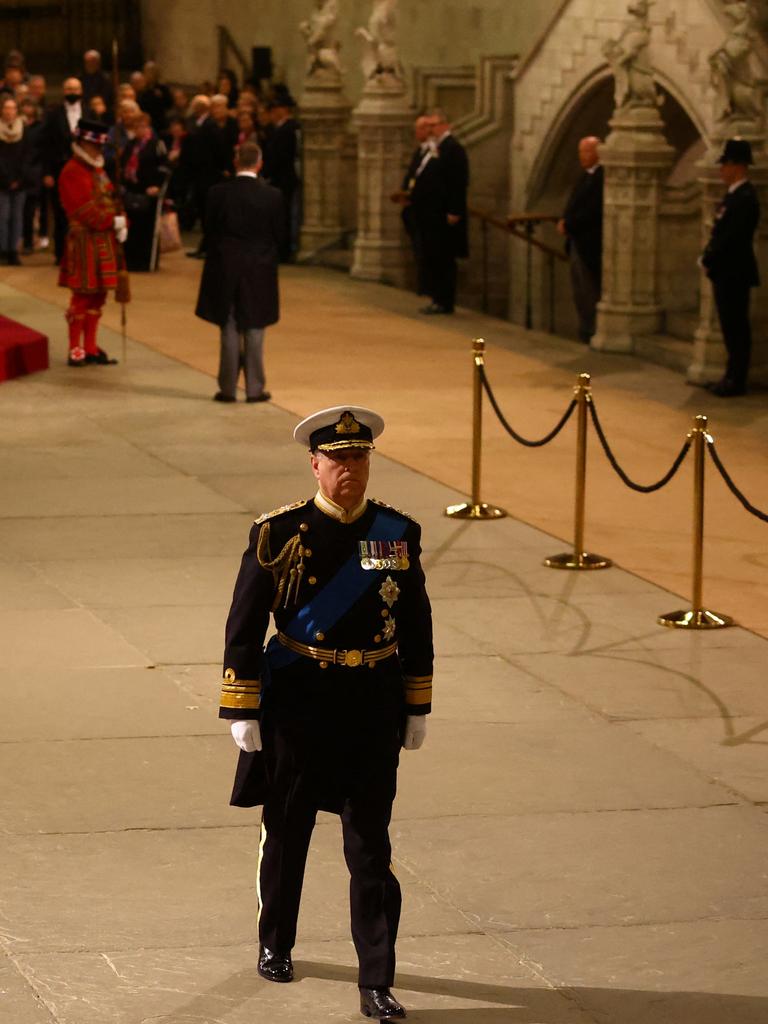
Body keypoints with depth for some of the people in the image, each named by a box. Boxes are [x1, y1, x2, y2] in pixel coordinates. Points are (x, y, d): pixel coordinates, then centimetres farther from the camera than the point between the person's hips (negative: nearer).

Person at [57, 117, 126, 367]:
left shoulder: (98, 170, 16)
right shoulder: (72, 172, -12)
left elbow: (111, 199, 15)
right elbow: (84, 210, -19)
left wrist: (121, 224, -3)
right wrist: (113, 222, -17)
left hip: (104, 241, 9)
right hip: (85, 241, -9)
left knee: (98, 295, 11)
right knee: (83, 295, -4)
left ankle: (90, 348, 17)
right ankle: (75, 351, 2)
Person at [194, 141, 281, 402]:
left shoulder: (218, 193, -7)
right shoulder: (272, 196, -7)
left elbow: (209, 231, -1)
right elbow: (278, 234, -1)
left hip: (225, 270, 0)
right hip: (260, 272, 0)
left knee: (229, 329, 8)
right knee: (254, 331, 6)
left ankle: (227, 388, 8)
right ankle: (255, 388, 6)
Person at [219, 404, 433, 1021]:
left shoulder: (398, 534, 0)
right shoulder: (280, 535, -8)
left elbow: (416, 626, 9)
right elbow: (244, 626, -5)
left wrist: (417, 710, 9)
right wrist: (241, 712, -7)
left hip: (373, 708, 1)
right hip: (296, 705, -1)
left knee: (371, 846, -1)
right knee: (286, 830, 15)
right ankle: (276, 945, 37)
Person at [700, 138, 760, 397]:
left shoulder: (745, 198, -18)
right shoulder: (734, 195, 14)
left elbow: (730, 238, -22)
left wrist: (708, 259, -13)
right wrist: (708, 257, 6)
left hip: (735, 275, -10)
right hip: (725, 274, 10)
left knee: (736, 329, -3)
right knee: (732, 328, 14)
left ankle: (736, 381, 1)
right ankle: (733, 377, 19)